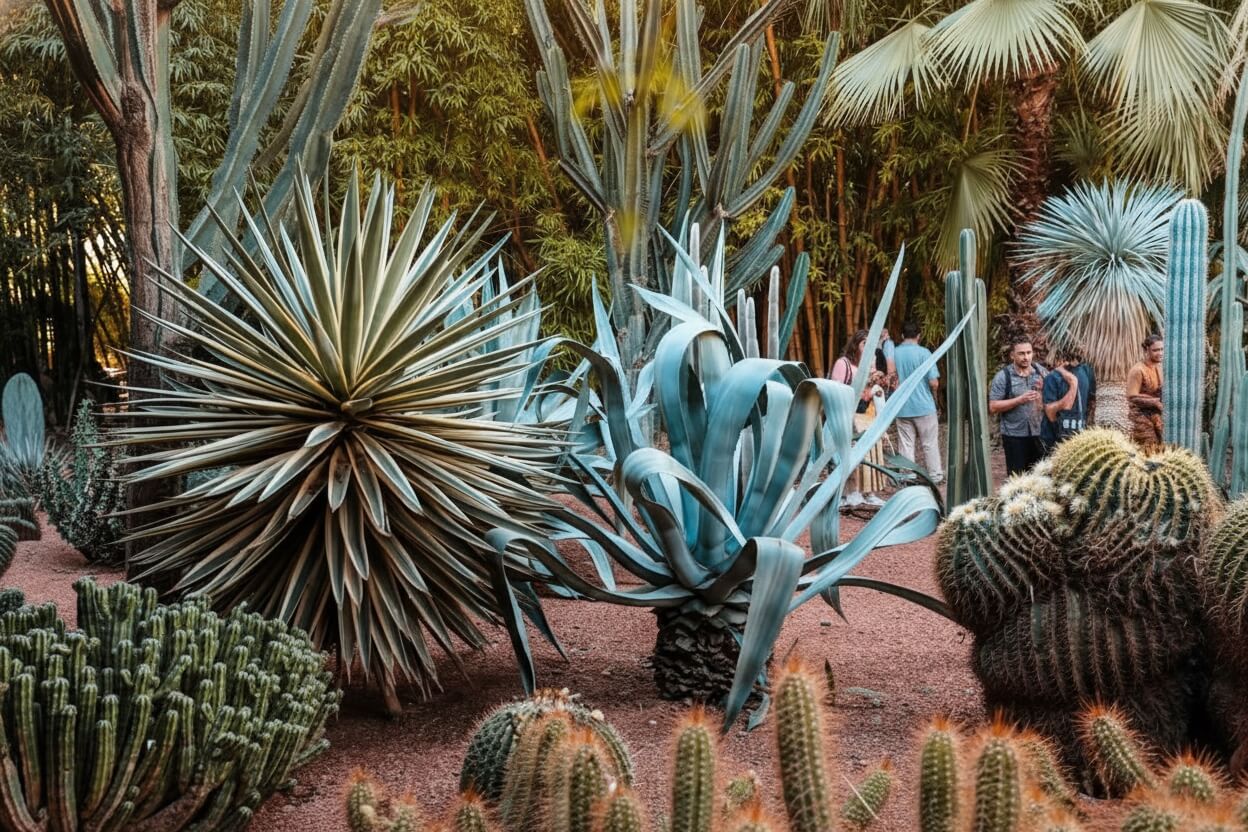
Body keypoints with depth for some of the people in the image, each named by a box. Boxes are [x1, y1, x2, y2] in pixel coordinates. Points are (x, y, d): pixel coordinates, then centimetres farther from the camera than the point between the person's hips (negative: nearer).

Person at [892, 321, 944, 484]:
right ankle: (935, 475, 14)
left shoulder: (893, 354, 0)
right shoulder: (924, 353, -10)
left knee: (906, 445, 7)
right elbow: (933, 381, -13)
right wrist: (934, 396, 7)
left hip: (902, 408, 3)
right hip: (924, 406, -3)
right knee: (930, 444, 8)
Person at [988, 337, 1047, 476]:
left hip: (1038, 433, 4)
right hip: (1015, 436, -4)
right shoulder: (1003, 376, -6)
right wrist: (1019, 400, -19)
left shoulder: (1041, 371, 6)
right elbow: (993, 407, -10)